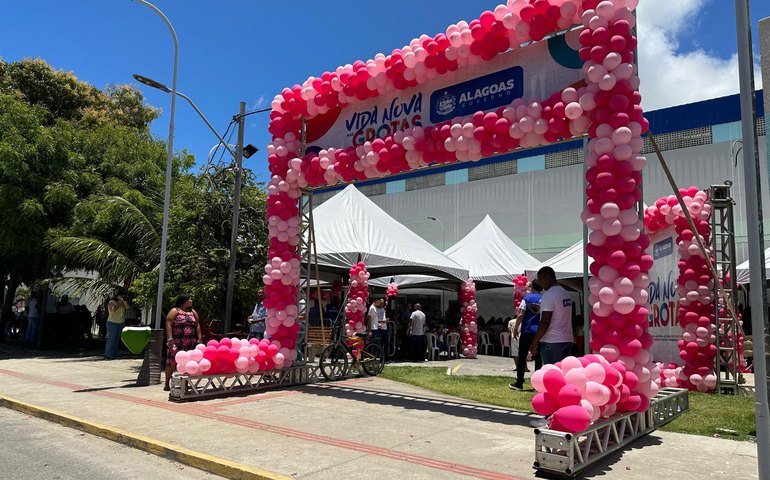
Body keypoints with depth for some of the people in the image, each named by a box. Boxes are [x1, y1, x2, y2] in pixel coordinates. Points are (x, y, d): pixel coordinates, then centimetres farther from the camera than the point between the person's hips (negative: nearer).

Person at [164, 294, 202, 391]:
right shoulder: (175, 311, 1)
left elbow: (197, 326, 18)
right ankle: (167, 383, 8)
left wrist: (199, 338, 10)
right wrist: (170, 338, -15)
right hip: (176, 343, -5)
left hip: (190, 343, 5)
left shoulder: (193, 312, 17)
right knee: (172, 362, -3)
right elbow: (168, 325, -7)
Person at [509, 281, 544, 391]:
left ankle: (519, 383, 6)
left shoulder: (527, 297, -2)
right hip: (540, 332, 2)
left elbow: (520, 315, -9)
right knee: (538, 359, 7)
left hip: (527, 332, -2)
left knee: (522, 357, 5)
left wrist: (515, 329, -2)